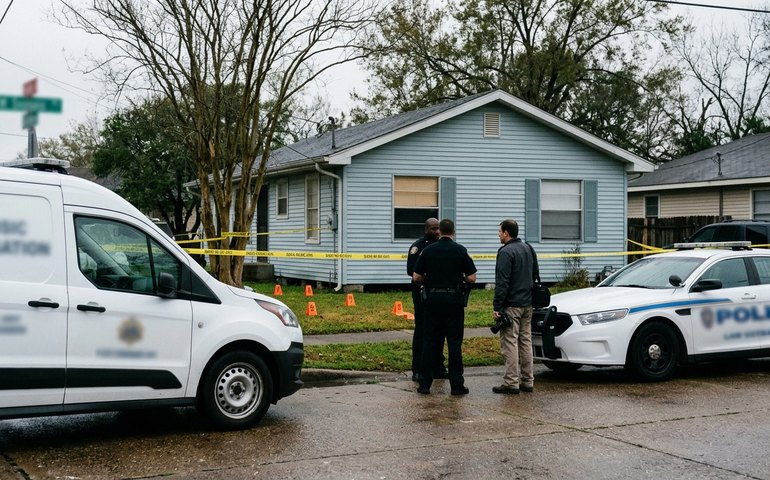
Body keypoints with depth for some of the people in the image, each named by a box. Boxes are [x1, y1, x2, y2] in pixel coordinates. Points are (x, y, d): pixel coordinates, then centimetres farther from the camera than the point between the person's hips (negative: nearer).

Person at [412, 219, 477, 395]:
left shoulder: (428, 250, 1)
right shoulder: (460, 250, -4)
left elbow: (416, 277, 2)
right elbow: (471, 278, -6)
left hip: (432, 299, 2)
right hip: (454, 300, -2)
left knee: (429, 341, 7)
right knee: (454, 343, 2)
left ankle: (424, 384, 7)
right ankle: (456, 384, 2)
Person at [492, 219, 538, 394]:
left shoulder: (506, 252, -14)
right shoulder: (528, 249, 13)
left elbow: (502, 282, -18)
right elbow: (535, 274, 22)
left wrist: (497, 306, -15)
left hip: (511, 305, -9)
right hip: (528, 304, 9)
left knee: (510, 343, -6)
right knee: (525, 341, 12)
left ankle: (511, 382, -6)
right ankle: (527, 381, 16)